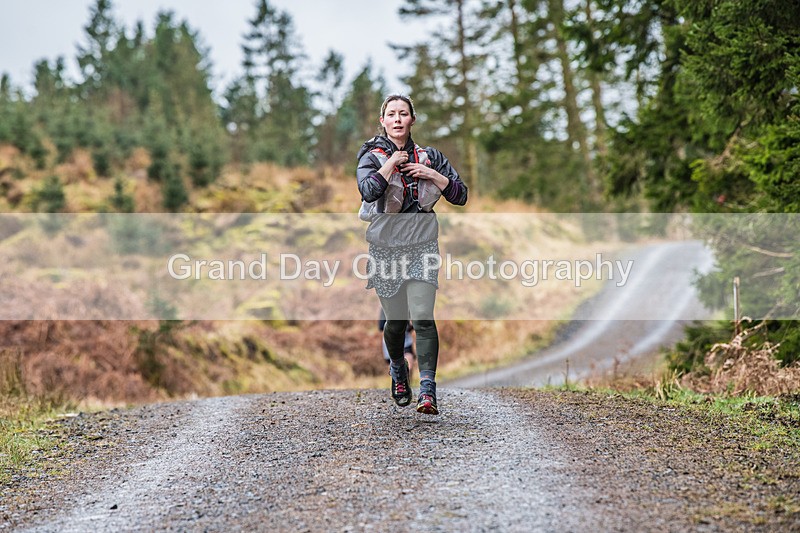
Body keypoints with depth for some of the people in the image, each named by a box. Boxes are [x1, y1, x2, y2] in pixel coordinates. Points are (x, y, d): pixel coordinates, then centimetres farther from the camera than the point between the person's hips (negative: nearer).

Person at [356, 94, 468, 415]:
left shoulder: (429, 157, 8)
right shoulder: (372, 156, 1)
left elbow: (461, 196, 6)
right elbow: (369, 190, -20)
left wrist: (432, 175, -6)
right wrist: (392, 163, -11)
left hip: (422, 245, 1)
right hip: (385, 247, 0)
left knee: (422, 316, -15)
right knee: (396, 320, 7)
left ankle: (427, 389, -18)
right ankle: (397, 370, 37)